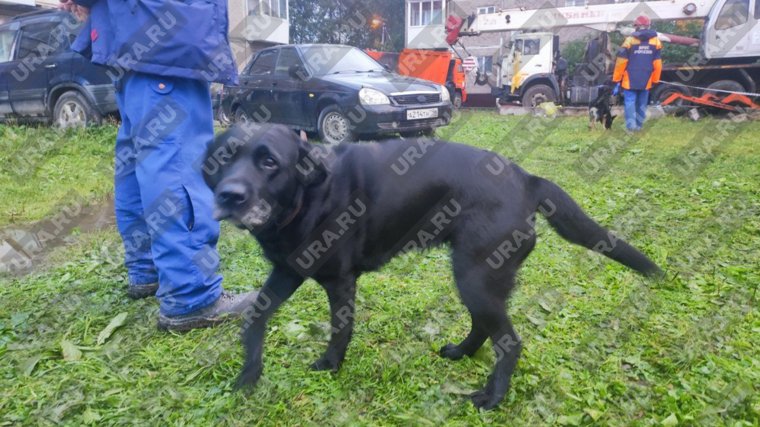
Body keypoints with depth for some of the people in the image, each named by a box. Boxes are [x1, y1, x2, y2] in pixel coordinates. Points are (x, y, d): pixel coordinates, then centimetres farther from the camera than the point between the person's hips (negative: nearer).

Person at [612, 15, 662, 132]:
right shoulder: (655, 41, 4)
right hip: (646, 80, 3)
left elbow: (621, 62, -10)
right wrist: (655, 80, 13)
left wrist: (617, 79, -3)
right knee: (642, 103, 13)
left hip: (630, 80, -3)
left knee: (630, 101, -1)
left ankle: (631, 125, -11)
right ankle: (639, 125, 18)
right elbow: (657, 63, 5)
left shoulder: (630, 40, -8)